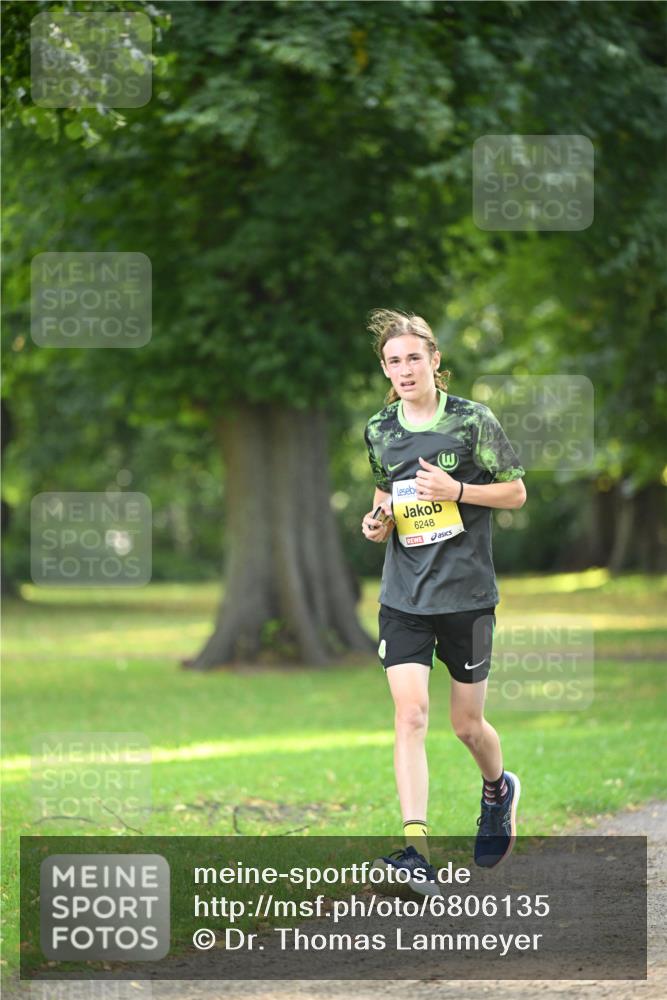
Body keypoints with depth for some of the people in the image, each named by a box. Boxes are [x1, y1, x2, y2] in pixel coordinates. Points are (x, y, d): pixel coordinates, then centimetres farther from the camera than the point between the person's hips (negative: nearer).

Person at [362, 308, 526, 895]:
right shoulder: (379, 431, 7)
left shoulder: (472, 420, -5)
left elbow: (516, 493, 0)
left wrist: (457, 490, -15)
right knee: (410, 714, -13)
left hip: (467, 594, -2)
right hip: (403, 598, 2)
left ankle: (498, 788, 42)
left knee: (467, 725, 7)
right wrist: (379, 521, 2)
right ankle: (417, 849, -19)